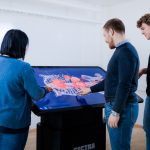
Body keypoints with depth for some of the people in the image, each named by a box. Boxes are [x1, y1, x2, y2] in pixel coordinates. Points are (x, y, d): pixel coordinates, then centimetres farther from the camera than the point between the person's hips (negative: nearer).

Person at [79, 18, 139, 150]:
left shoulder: (126, 51, -16)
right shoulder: (121, 50, 14)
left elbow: (124, 85, -22)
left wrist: (116, 112, -20)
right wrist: (91, 89, 28)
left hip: (122, 108, -9)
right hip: (114, 105, 9)